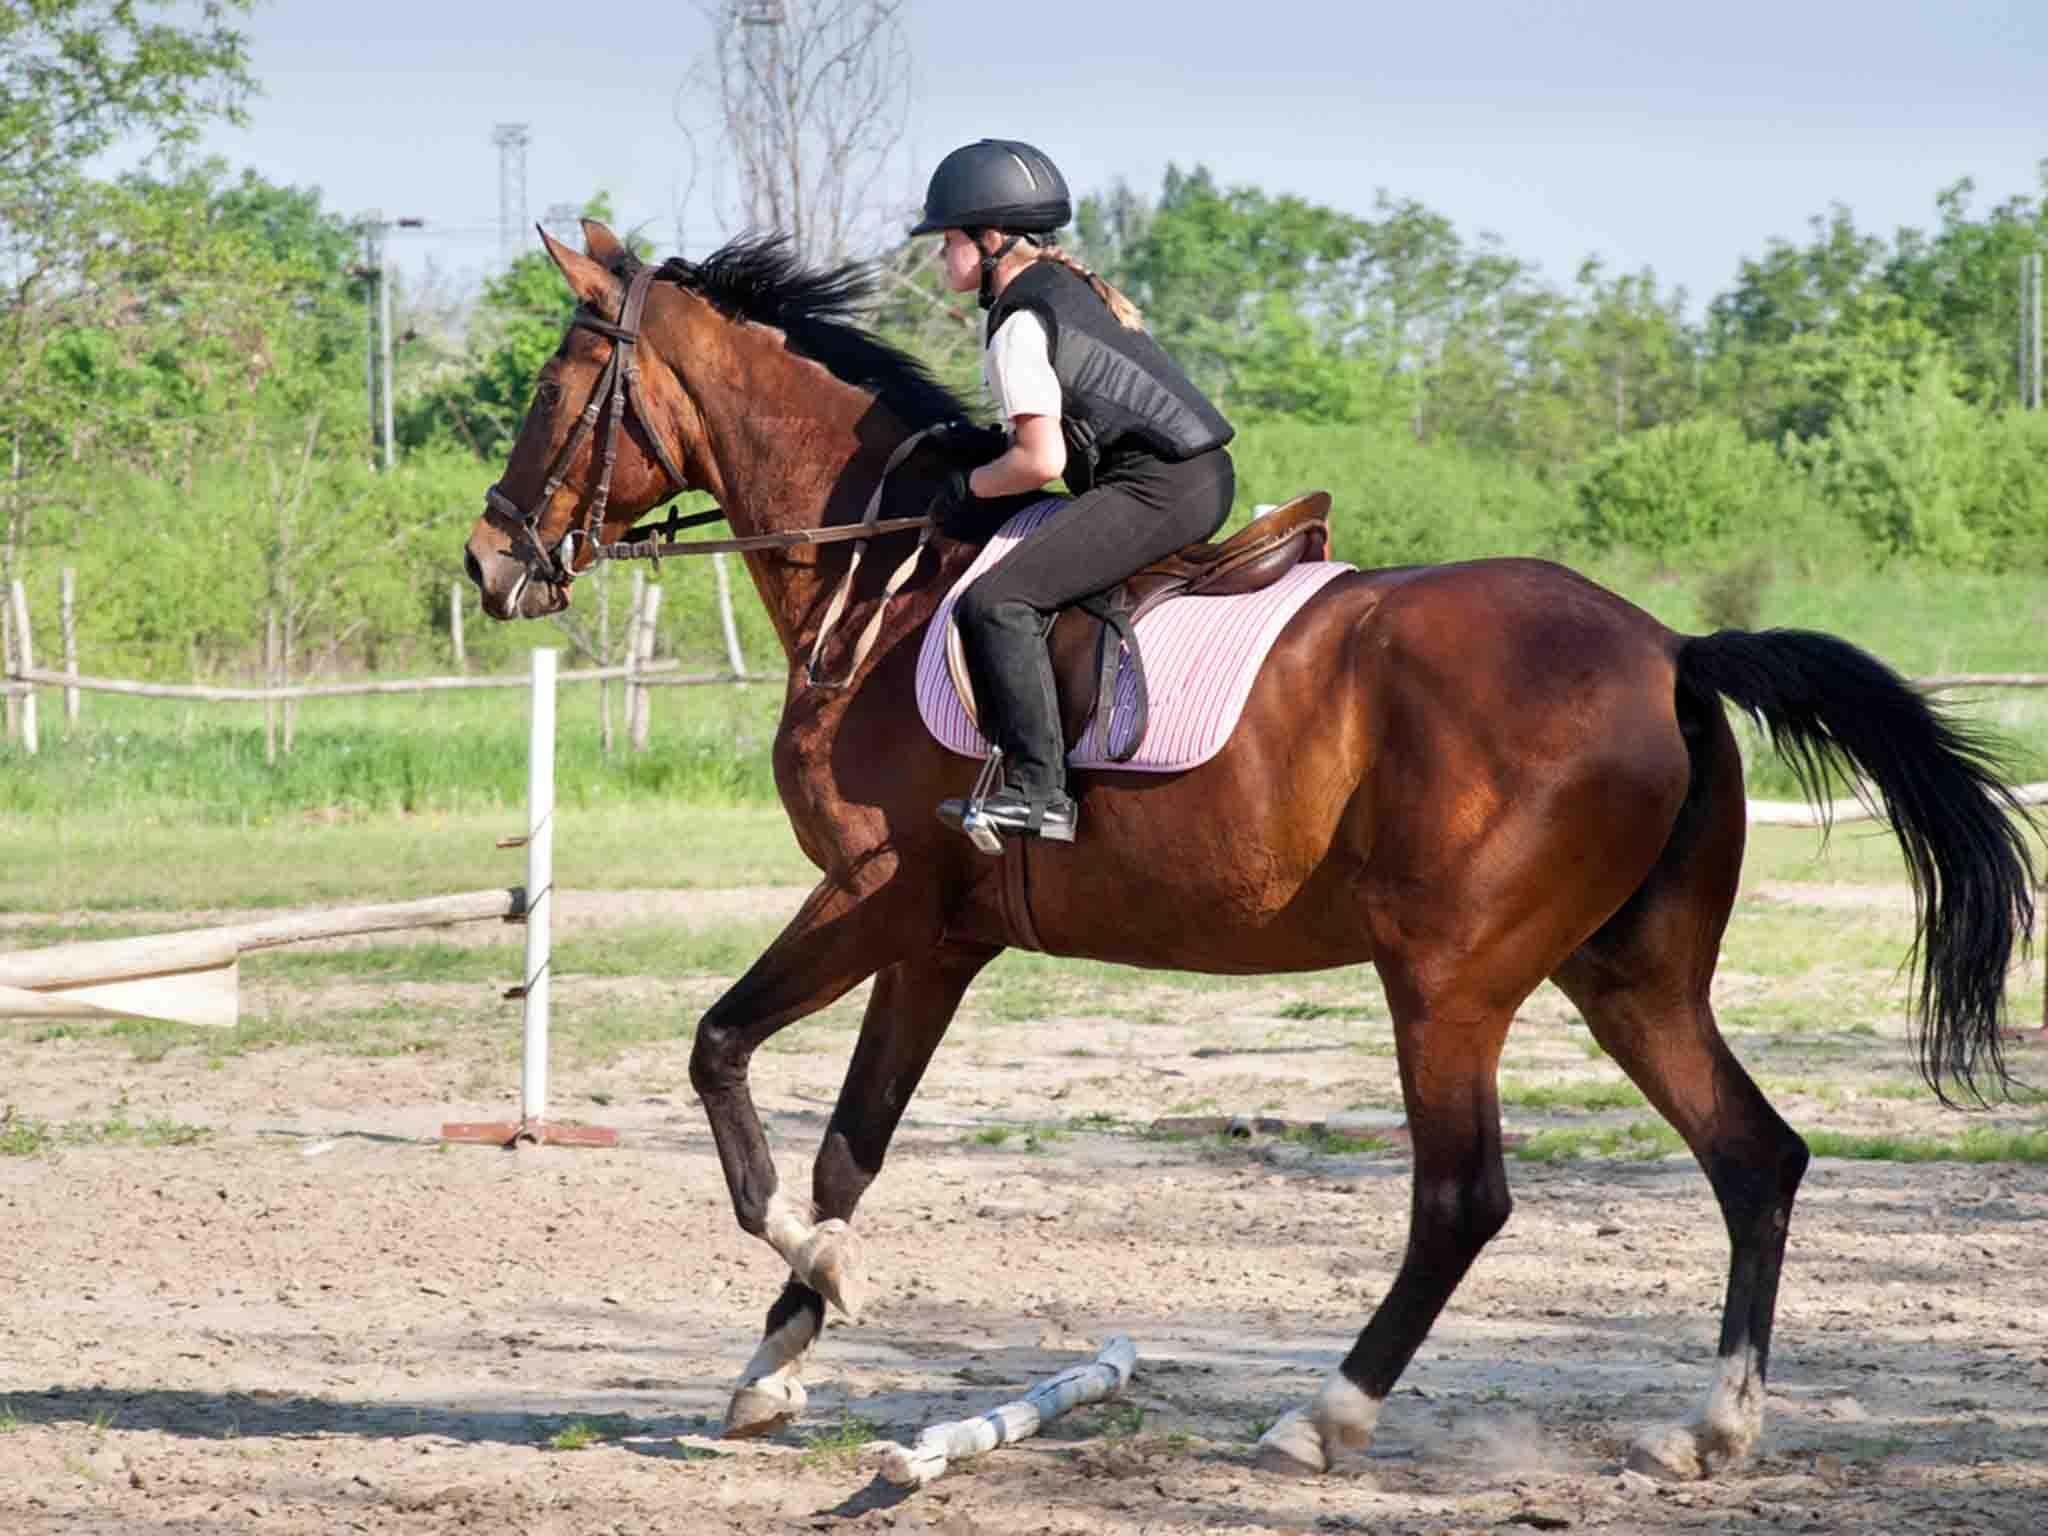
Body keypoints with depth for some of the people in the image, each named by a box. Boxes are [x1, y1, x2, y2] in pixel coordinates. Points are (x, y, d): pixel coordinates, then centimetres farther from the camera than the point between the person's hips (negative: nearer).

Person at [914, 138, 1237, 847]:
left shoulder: (1018, 324, -11)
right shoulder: (1068, 284, 19)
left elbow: (1042, 459, -16)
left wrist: (969, 488, 0)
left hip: (1157, 489, -11)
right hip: (1204, 476, 11)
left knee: (996, 603, -18)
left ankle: (1038, 792, -24)